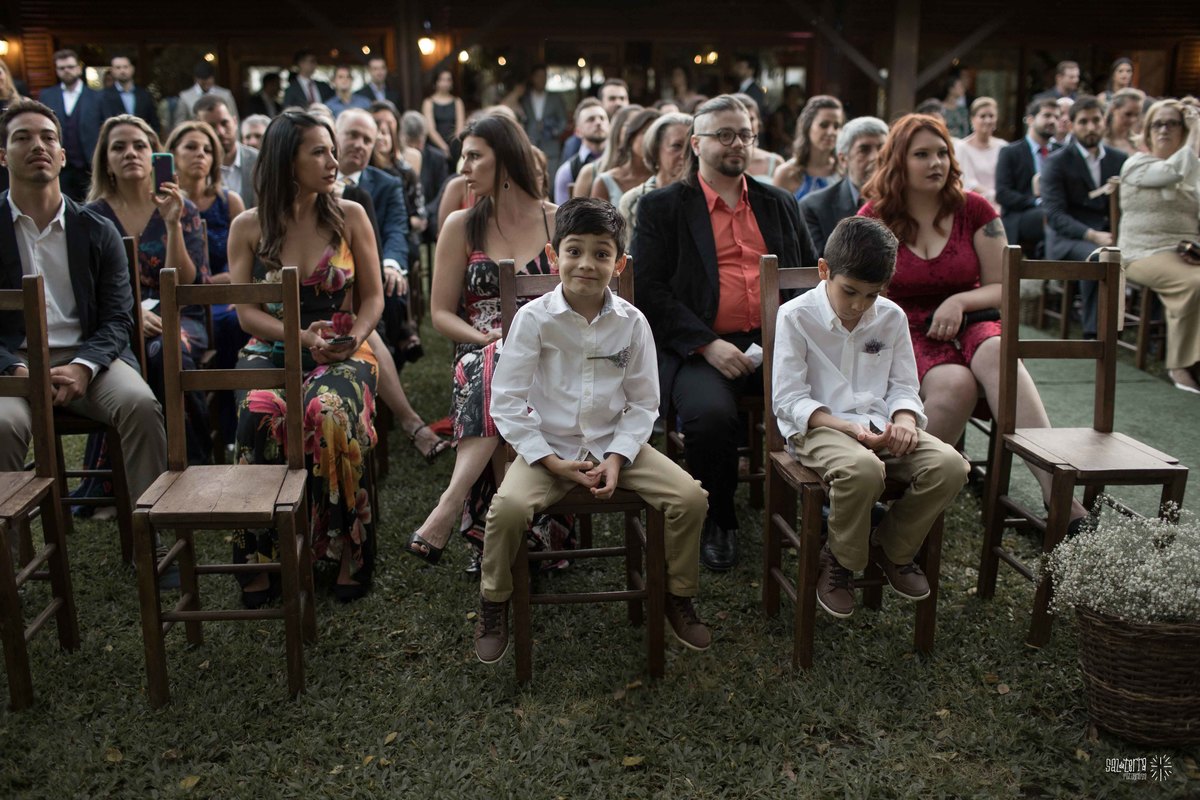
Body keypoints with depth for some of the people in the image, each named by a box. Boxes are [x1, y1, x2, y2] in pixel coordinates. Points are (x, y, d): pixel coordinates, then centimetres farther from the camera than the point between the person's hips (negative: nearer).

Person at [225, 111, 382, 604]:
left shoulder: (349, 217, 6)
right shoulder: (248, 227, 6)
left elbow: (372, 297, 8)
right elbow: (247, 312, 3)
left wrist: (354, 338, -12)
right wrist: (303, 337, -13)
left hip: (344, 351, -1)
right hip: (270, 349, 1)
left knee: (332, 413, -34)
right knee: (261, 415, -33)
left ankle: (349, 552, -19)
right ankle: (261, 555, -18)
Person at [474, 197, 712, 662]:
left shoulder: (631, 322, -3)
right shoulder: (534, 318, -10)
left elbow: (643, 402, 2)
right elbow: (507, 401, -10)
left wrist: (617, 459, -13)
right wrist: (551, 462, -16)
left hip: (615, 444, 3)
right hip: (547, 446, -2)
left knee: (690, 497, -14)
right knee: (509, 506, -30)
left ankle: (679, 599, 12)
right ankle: (493, 606, 0)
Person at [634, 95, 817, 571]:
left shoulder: (780, 205, 22)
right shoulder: (661, 207, 8)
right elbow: (649, 290, -1)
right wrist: (707, 345, -13)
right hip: (698, 347, -3)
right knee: (710, 413, -33)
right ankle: (717, 523, -5)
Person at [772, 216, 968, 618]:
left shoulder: (892, 317, 9)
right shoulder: (795, 316, -5)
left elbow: (903, 386, 13)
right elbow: (788, 398, -9)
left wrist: (905, 421, -12)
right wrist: (848, 426, -21)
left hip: (879, 425, 5)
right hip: (818, 428, -5)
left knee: (949, 464, -21)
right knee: (863, 467, -39)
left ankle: (892, 548, 6)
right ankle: (839, 560, -8)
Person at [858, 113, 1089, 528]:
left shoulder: (974, 210, 9)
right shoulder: (874, 216, 6)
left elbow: (1003, 289, 10)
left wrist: (960, 301, -11)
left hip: (966, 325, 2)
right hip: (905, 334, -2)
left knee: (997, 352, -36)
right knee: (955, 383, -37)